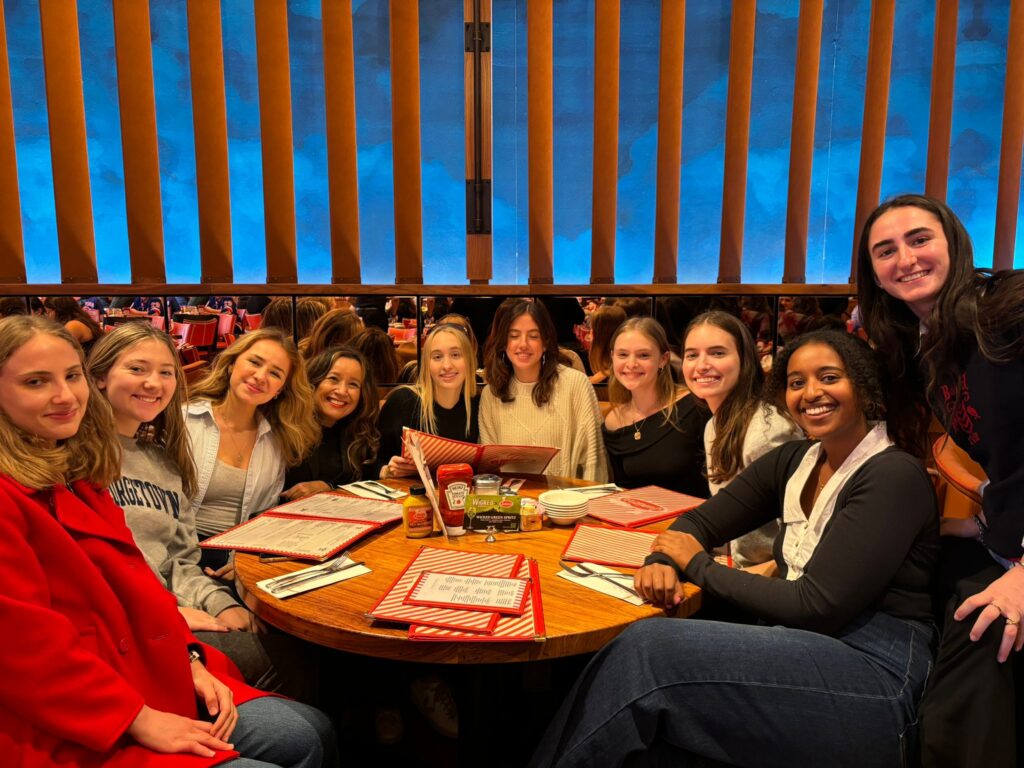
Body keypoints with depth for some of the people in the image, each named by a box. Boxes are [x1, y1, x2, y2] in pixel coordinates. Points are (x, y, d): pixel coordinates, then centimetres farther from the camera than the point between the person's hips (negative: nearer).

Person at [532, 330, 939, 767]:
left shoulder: (894, 476, -12)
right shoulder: (794, 461, 9)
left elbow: (818, 605, -17)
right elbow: (701, 522, 11)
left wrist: (699, 566, -8)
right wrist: (662, 561, -12)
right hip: (799, 649, 6)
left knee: (648, 648, -21)